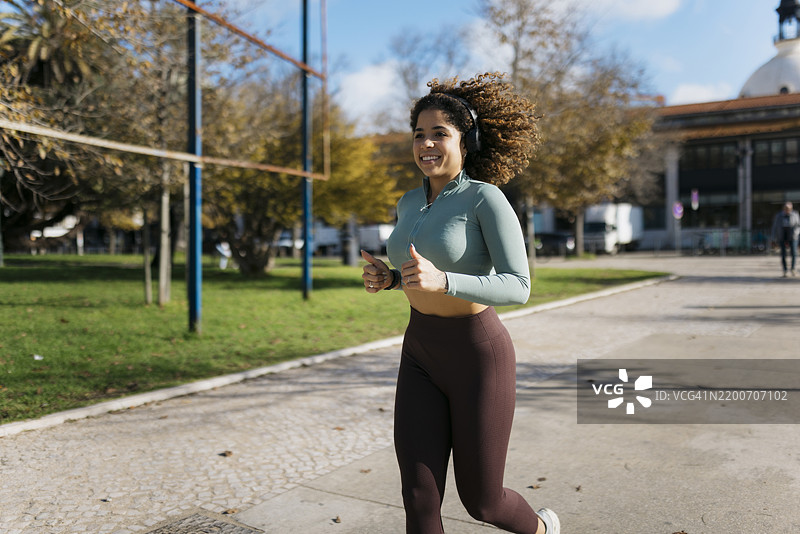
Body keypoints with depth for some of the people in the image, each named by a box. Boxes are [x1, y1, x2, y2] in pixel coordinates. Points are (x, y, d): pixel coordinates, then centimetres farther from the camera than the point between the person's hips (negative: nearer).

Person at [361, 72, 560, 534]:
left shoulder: (487, 198, -15)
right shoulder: (411, 203, 6)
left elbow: (518, 288, -21)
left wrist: (440, 281, -36)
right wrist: (388, 278, -2)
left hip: (479, 358, -6)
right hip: (422, 357, 6)